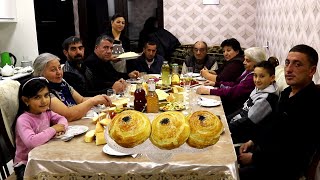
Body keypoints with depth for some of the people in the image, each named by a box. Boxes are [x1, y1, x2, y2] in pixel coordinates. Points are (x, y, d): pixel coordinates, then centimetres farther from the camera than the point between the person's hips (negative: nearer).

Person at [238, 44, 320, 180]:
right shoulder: (287, 93, 5)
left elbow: (292, 150, -24)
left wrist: (254, 157, -17)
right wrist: (253, 141, 6)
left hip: (284, 167, -8)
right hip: (265, 149, 8)